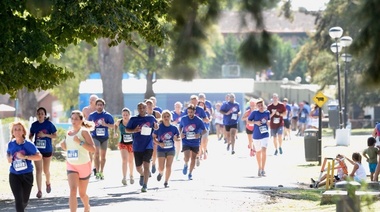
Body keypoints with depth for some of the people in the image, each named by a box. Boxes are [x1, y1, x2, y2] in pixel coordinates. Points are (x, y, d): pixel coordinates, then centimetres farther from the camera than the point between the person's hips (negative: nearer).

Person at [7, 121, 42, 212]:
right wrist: (9, 158, -6)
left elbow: (39, 156, -15)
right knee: (18, 199, -12)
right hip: (14, 175, 1)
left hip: (27, 175, 0)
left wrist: (25, 157, -23)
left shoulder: (29, 144, -10)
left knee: (25, 200, 14)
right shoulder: (11, 144, -2)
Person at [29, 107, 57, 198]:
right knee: (38, 170, -6)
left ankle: (48, 183, 44)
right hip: (37, 150, 1)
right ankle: (39, 190, -5)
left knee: (46, 170, 12)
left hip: (47, 150, -1)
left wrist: (45, 135, -18)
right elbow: (31, 136, 11)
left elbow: (55, 135, -6)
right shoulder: (34, 125, 0)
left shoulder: (49, 124, -8)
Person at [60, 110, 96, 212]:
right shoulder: (68, 133, 4)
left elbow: (93, 149, -21)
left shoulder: (84, 131, -12)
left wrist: (80, 142, -29)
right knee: (73, 190, -20)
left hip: (84, 165, -3)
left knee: (82, 194, 13)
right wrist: (63, 146, -1)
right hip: (71, 165, 3)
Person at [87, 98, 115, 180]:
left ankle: (101, 172, 22)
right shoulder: (92, 115, 5)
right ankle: (97, 172, -17)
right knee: (97, 153, -18)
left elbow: (112, 126, 0)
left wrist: (105, 124, -16)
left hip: (104, 137, 1)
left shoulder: (107, 115, 0)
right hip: (95, 137, -1)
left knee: (103, 155, 9)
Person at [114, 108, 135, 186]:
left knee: (131, 161, 16)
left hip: (132, 143, 0)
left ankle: (131, 176, 37)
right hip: (123, 143, 0)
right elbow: (115, 125, 16)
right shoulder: (119, 122, -7)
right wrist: (115, 132, 3)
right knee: (124, 160, -17)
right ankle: (124, 178, -23)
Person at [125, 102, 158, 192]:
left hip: (148, 146, -1)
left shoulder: (151, 118, 2)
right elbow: (127, 129, 4)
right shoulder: (134, 119, 0)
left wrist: (156, 126, -7)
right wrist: (134, 130, -15)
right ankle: (142, 175, 47)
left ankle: (145, 185, -10)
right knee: (138, 167, 12)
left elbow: (156, 127, 18)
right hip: (137, 147, 1)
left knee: (146, 165, -14)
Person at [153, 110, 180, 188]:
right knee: (161, 168, -2)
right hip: (161, 150, -1)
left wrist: (176, 139, -17)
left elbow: (178, 138, 6)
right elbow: (153, 138, -2)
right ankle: (160, 173, 34)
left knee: (168, 166, -5)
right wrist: (159, 143, -18)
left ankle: (166, 182, 9)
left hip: (171, 149, 1)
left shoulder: (174, 128, -2)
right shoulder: (159, 127, -8)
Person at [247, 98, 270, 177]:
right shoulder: (254, 112, -7)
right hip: (256, 135, 1)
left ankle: (263, 170, -13)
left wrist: (268, 121, -5)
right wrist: (255, 122, -16)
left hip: (265, 135, -1)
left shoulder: (267, 112, 0)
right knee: (258, 152, 14)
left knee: (264, 151, -16)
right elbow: (248, 121, 0)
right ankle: (259, 168, 33)